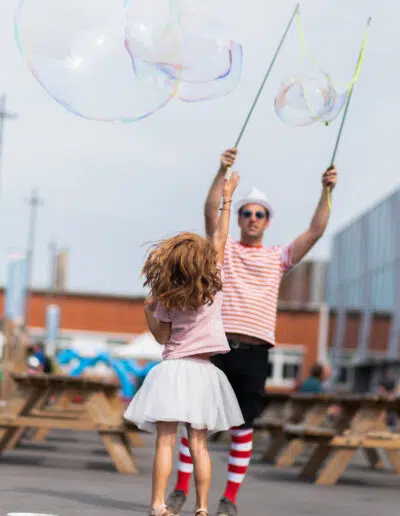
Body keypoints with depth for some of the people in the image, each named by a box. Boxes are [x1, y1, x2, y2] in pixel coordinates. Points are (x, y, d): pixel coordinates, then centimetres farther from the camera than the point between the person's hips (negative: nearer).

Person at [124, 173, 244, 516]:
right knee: (199, 443, 5)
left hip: (173, 370, -2)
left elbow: (162, 337, 4)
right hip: (202, 372, 2)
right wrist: (227, 200, 17)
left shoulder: (166, 299, -3)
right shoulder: (214, 285, 0)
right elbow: (220, 240, 9)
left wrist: (149, 311, 14)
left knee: (166, 441, -6)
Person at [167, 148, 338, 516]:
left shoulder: (278, 258, 15)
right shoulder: (223, 250, 12)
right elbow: (210, 211, -3)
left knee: (243, 427, 1)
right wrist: (223, 172, -15)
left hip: (255, 352, 1)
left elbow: (316, 231, 7)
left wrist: (326, 191, -4)